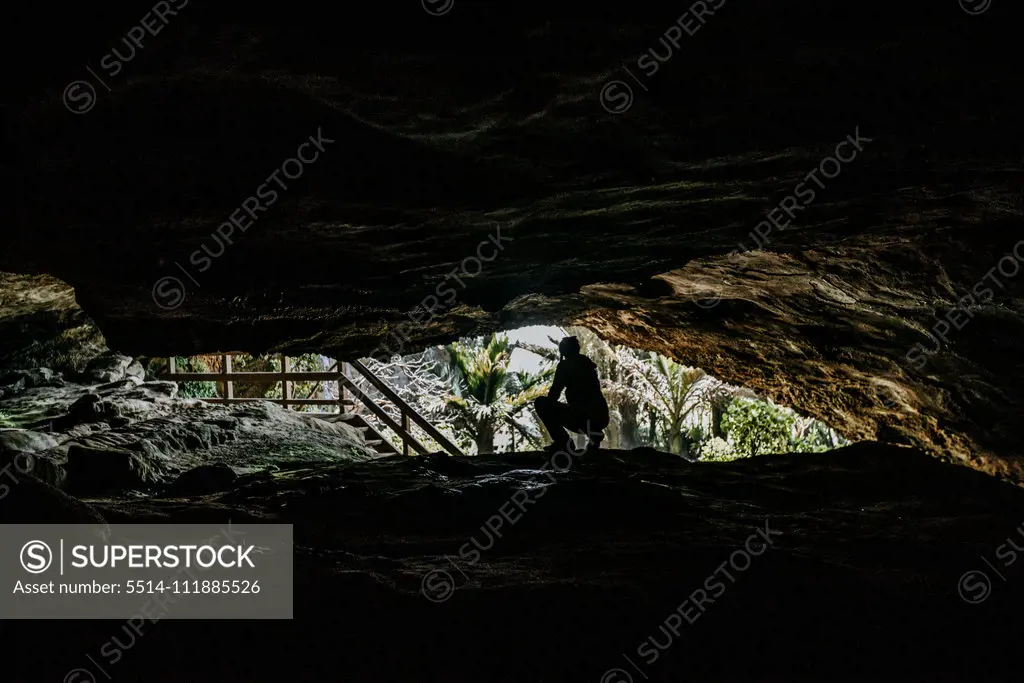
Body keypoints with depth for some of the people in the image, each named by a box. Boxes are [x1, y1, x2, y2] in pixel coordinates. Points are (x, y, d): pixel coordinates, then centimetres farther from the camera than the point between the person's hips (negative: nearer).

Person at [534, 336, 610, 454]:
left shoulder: (565, 365, 0)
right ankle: (593, 432, 11)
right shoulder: (587, 363, 21)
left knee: (541, 402, 2)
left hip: (583, 415, -7)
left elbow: (554, 393, -2)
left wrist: (547, 405, 19)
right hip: (601, 417, 7)